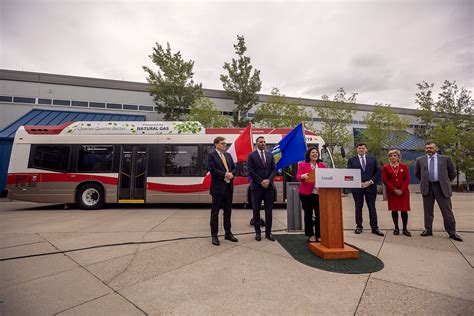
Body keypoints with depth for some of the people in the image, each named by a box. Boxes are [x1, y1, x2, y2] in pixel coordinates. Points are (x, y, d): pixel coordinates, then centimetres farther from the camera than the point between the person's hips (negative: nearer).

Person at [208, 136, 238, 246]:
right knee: (215, 212, 4)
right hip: (218, 187, -6)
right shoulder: (211, 155, -5)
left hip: (229, 187, 6)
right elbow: (212, 169, -17)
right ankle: (214, 236, 15)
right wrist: (225, 174, -17)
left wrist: (231, 174, -9)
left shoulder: (228, 155, 15)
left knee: (228, 212, 14)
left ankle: (228, 233, 26)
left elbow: (234, 168, 11)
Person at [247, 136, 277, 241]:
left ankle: (268, 232, 17)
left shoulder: (270, 155, 11)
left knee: (269, 210, 7)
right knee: (256, 210, 5)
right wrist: (261, 182, -11)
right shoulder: (251, 155, 0)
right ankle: (258, 232, 17)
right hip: (257, 186, -3)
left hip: (269, 186, 3)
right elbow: (251, 171, -7)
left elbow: (274, 169, 6)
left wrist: (268, 180, -9)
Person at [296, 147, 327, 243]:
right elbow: (298, 176, -7)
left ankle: (319, 235, 14)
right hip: (306, 193, -2)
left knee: (319, 214, 0)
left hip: (319, 193, 3)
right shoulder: (302, 165, 3)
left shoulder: (322, 165, 13)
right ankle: (310, 235, 16)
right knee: (308, 214, 5)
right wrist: (302, 176, -28)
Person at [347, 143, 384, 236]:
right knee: (358, 208, 7)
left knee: (372, 208, 5)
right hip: (357, 187, -1)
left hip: (370, 186, 1)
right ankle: (359, 226, 17)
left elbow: (377, 172, 7)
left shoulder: (372, 160, 10)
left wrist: (370, 181, -8)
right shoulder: (351, 160, 4)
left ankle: (374, 228, 14)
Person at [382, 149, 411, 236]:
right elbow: (384, 180, -2)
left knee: (404, 210, 0)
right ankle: (396, 228, 12)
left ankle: (405, 229, 10)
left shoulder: (404, 166, 6)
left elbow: (407, 179, 0)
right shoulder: (385, 167, 2)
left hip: (403, 192, 1)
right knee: (394, 210, 3)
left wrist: (402, 190, -11)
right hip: (391, 192, 0)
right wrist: (394, 189, -10)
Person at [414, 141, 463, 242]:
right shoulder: (420, 160, 6)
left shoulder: (445, 159, 4)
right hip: (427, 188, 1)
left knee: (447, 210, 3)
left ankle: (452, 232, 15)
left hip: (441, 187, -1)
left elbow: (452, 172, 13)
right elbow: (417, 173, 18)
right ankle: (428, 230, 16)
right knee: (428, 210, 7)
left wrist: (446, 182, 11)